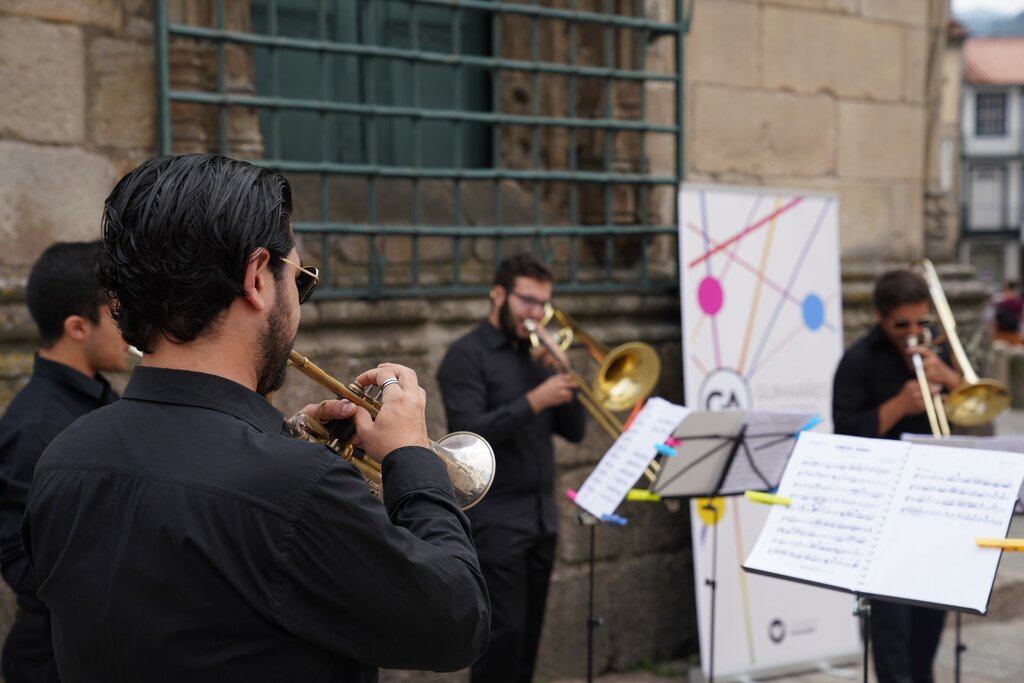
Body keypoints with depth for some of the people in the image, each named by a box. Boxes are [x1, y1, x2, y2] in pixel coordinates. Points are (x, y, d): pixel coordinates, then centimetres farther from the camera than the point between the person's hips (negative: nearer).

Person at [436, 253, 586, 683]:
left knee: (528, 635, 8)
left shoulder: (533, 356, 16)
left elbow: (574, 430, 10)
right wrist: (534, 401, -23)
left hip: (541, 518, 7)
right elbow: (469, 433, -17)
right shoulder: (467, 356, -4)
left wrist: (559, 374, -4)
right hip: (495, 521, -7)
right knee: (504, 632, -9)